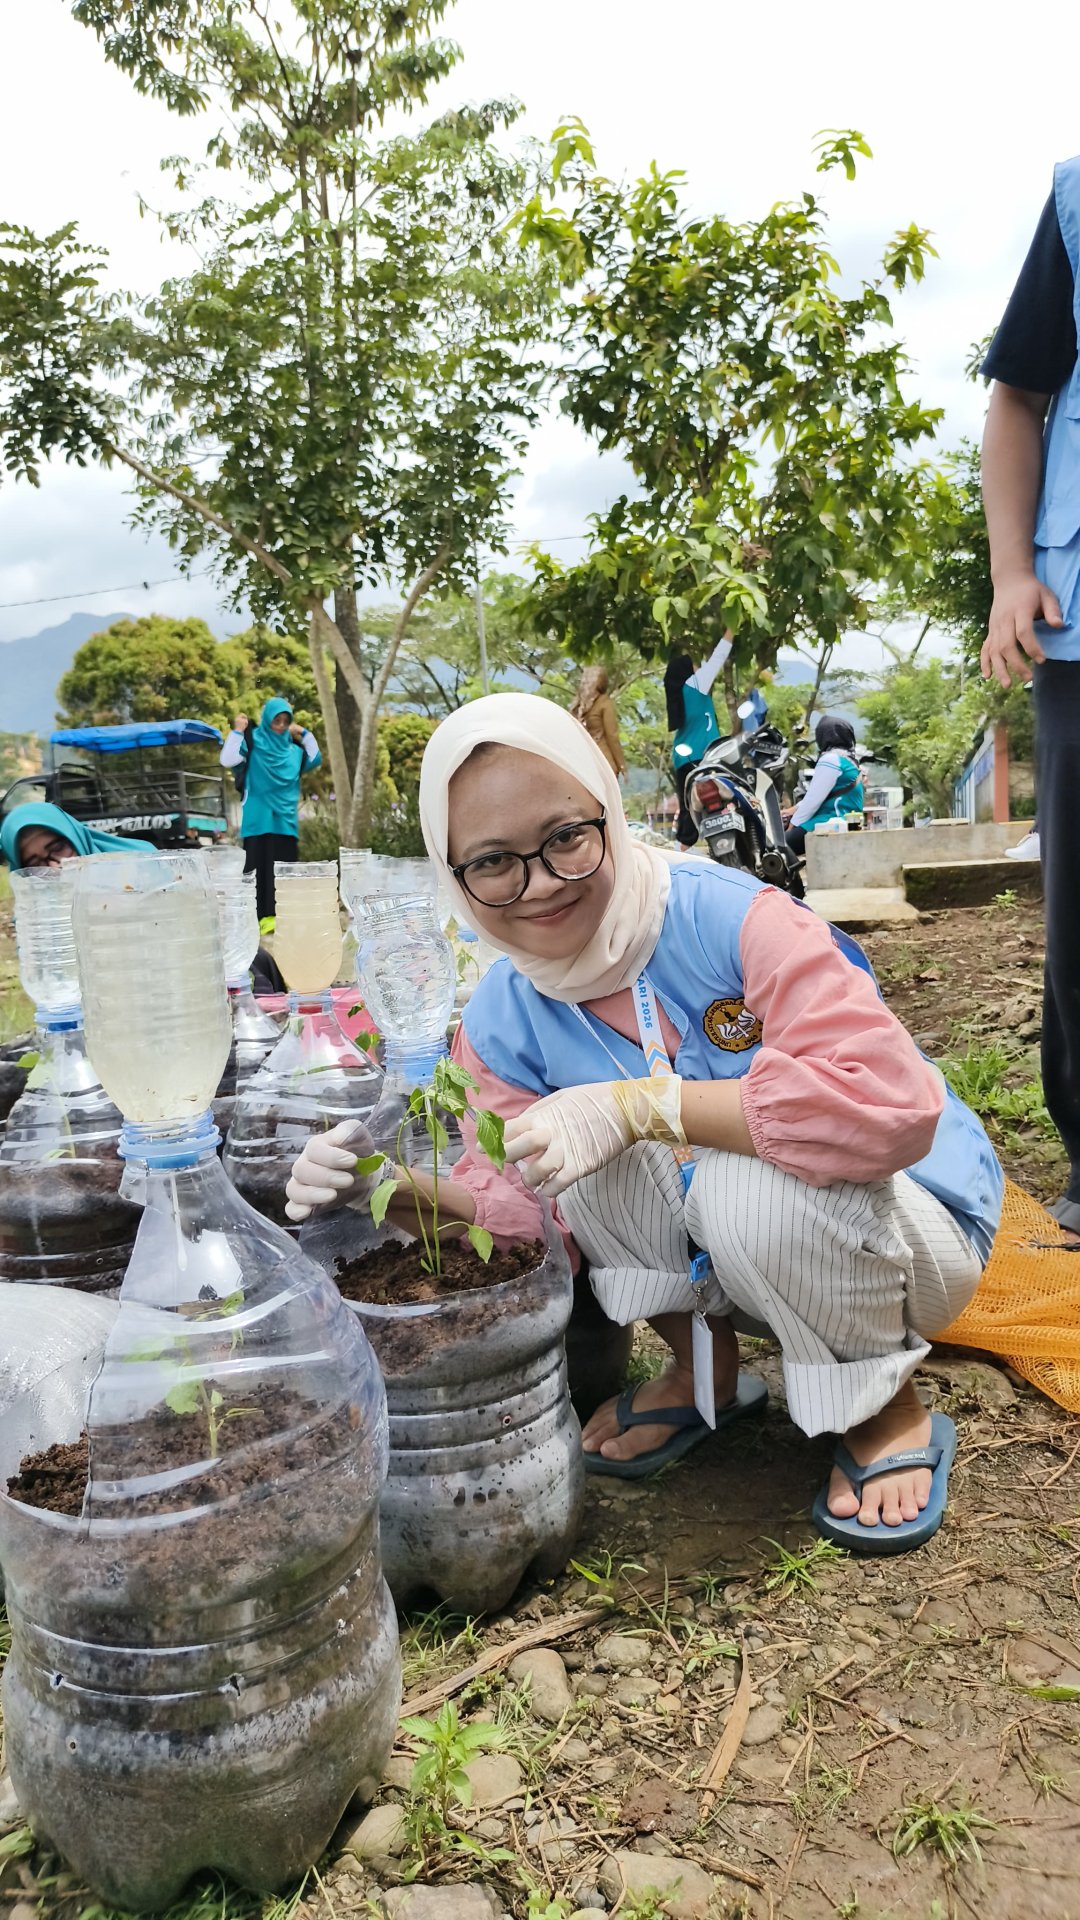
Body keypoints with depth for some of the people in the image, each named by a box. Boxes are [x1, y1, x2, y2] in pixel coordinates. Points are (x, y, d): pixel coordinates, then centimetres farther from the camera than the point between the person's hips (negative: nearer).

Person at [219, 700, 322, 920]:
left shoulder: (293, 746, 13)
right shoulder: (252, 740, -2)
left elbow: (315, 761, 21)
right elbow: (227, 760, -12)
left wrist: (305, 735, 14)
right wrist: (238, 732, -14)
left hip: (285, 818, 5)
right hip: (259, 819, -5)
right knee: (260, 867, -7)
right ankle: (262, 916, -8)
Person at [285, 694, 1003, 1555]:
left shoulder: (728, 916, -27)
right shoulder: (501, 1024, -8)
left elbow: (894, 1107, -38)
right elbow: (524, 1207, -9)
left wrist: (642, 1105, -38)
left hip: (913, 1226, -4)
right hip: (720, 1253, 5)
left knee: (752, 1184, -35)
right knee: (585, 1151, -20)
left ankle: (891, 1411, -5)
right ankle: (703, 1367, 3)